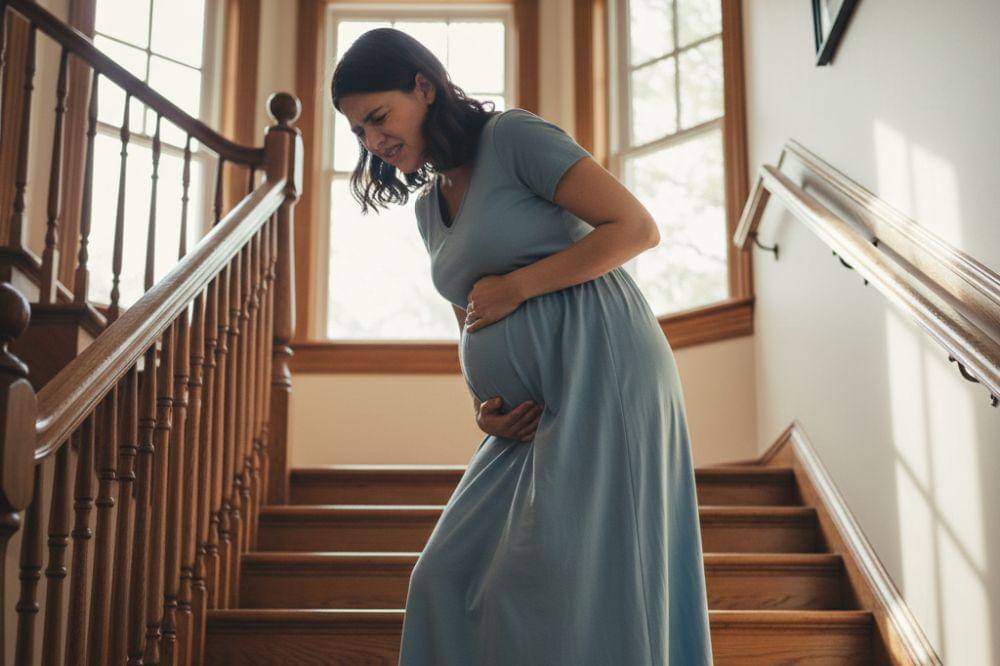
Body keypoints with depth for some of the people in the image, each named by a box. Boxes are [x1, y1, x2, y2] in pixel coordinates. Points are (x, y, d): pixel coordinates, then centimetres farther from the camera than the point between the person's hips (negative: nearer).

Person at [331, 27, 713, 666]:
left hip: (598, 373, -8)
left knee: (570, 588, -8)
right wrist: (484, 404, 4)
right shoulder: (428, 206, 18)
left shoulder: (514, 136, -5)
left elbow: (637, 227, -11)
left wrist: (516, 286, -11)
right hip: (534, 416, 9)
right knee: (453, 578, 6)